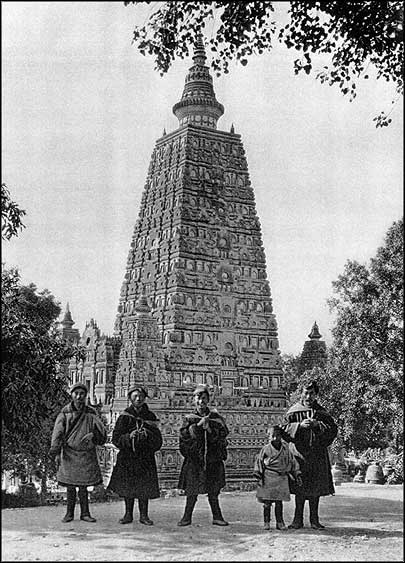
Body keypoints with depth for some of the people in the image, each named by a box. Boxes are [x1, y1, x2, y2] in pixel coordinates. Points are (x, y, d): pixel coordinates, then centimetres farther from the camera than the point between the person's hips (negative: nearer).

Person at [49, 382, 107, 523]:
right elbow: (57, 433, -7)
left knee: (83, 486, 4)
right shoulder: (64, 414, 0)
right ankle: (69, 513, 16)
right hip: (69, 453, -1)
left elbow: (102, 432, -2)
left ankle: (85, 513, 14)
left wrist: (92, 434, -24)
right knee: (70, 486, 4)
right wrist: (56, 453, -18)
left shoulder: (91, 413, 3)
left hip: (87, 455, 1)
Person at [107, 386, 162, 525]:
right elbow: (116, 438, -2)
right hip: (127, 458, 0)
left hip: (146, 457, 0)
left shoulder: (150, 416, 5)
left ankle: (144, 515, 11)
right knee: (128, 487, 5)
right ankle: (128, 514, 18)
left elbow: (158, 441, 3)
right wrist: (129, 437, -18)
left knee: (144, 488, 0)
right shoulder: (124, 416, 2)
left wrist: (148, 435, -15)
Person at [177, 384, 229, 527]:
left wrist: (209, 428, -16)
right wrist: (198, 425, -18)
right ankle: (187, 516, 14)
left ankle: (217, 516, 17)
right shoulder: (189, 419, 5)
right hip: (194, 459, -1)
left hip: (213, 460, 1)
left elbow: (223, 434, -4)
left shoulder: (215, 417, 7)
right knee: (192, 491, 3)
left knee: (213, 491, 7)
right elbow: (184, 435, -11)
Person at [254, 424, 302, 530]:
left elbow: (292, 462, 13)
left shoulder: (285, 449, 6)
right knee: (267, 502, 1)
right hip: (268, 478, -2)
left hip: (281, 478, 2)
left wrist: (297, 475, 10)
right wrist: (258, 475, -4)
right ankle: (266, 522, 11)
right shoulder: (266, 449, -2)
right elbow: (259, 461, 2)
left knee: (279, 502, 6)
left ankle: (280, 522, 13)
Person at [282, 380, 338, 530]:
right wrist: (299, 425, -21)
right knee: (299, 487, 0)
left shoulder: (321, 412, 7)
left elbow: (333, 429, -1)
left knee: (316, 488, 5)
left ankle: (314, 520, 14)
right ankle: (298, 519, 8)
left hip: (317, 454, 2)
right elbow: (284, 429, -7)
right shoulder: (294, 411, 2)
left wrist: (317, 425, -15)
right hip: (299, 452, -2)